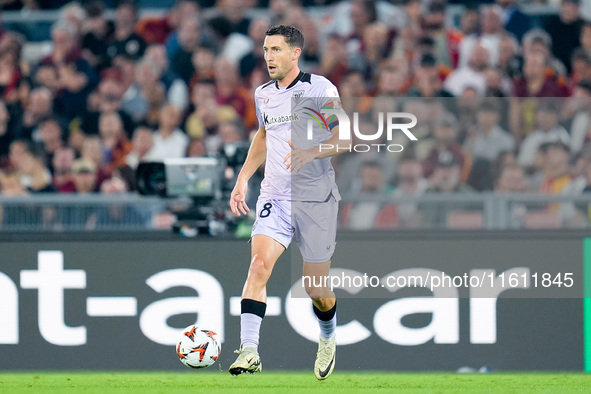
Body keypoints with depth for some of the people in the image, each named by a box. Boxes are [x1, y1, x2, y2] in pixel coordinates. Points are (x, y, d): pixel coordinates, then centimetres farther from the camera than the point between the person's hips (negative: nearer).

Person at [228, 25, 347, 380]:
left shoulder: (320, 89, -7)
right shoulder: (263, 94, 10)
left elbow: (345, 138, -7)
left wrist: (310, 153, -25)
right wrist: (243, 178, 18)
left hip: (316, 199, -3)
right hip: (275, 196, 3)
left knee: (317, 290, 6)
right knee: (260, 262, -22)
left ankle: (328, 339, 38)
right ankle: (249, 351, -27)